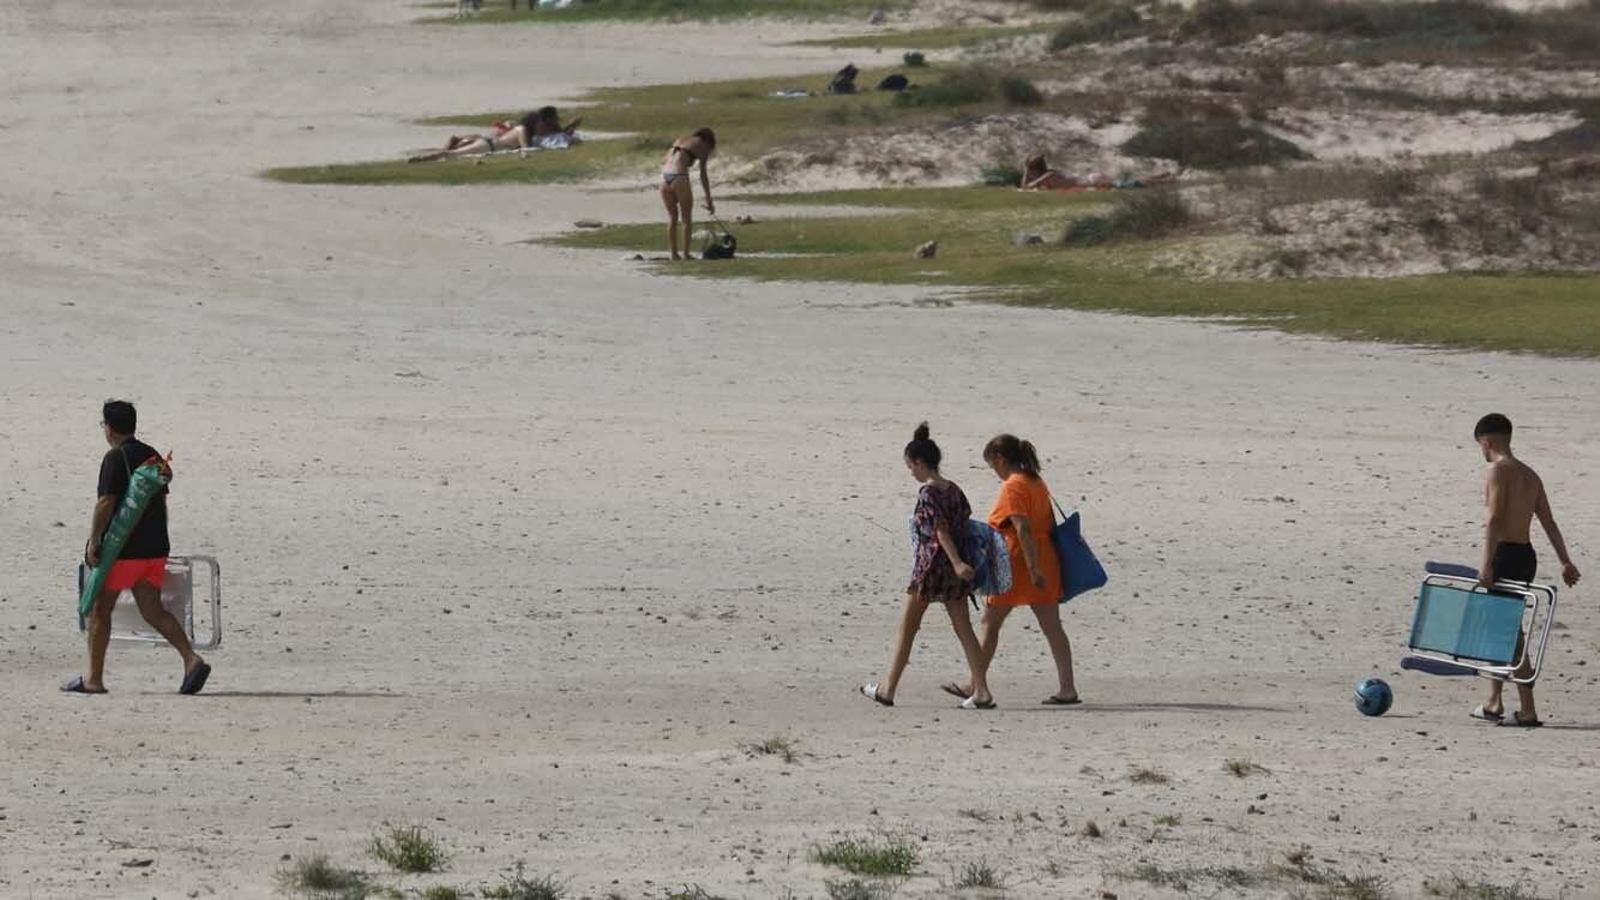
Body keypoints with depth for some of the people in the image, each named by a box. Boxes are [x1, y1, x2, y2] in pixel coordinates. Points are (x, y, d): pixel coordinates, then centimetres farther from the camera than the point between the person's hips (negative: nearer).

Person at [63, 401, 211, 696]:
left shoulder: (115, 458, -12)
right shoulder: (153, 457, 13)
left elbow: (106, 503, -18)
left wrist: (93, 541, -14)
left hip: (122, 549, -7)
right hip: (154, 548, 7)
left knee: (99, 610, 5)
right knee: (153, 611, 6)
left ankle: (93, 678, 9)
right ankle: (192, 660, -12)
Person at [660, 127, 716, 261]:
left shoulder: (681, 140, 25)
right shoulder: (702, 145, 8)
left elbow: (664, 161, 20)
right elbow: (703, 175, 4)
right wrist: (709, 200, 7)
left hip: (665, 177, 5)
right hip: (680, 179, -5)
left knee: (672, 217, 17)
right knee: (687, 218, 8)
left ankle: (674, 253, 16)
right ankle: (686, 254, 7)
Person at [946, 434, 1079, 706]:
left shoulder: (1013, 487, -14)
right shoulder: (1037, 483, 12)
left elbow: (1022, 529, -22)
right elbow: (1050, 524, 16)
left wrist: (1033, 569, -25)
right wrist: (1038, 567, 19)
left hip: (1017, 566, -8)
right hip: (1045, 563, 8)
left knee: (990, 623, 5)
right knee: (1052, 626, 5)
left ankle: (976, 685, 11)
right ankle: (1067, 689, 0)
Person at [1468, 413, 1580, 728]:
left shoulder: (1499, 470, -9)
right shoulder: (1530, 475, 16)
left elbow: (1494, 519, -19)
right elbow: (1549, 522, 14)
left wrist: (1487, 564, -24)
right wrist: (1566, 562, 13)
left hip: (1506, 556, -9)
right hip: (1526, 556, 9)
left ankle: (1527, 711, -11)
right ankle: (1493, 703, 24)